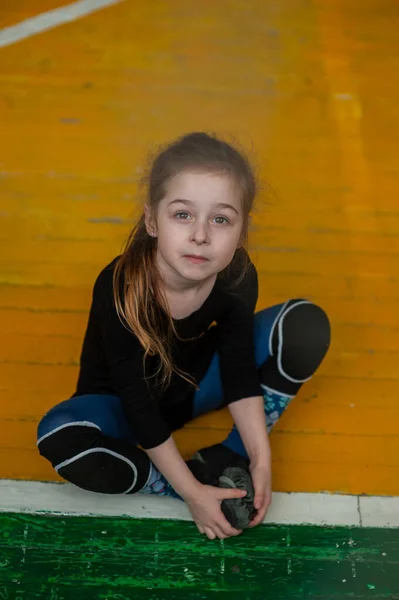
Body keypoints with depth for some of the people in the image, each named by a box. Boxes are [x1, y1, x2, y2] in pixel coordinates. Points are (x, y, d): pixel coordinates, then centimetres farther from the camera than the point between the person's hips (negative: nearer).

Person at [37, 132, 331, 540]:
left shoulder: (238, 276, -22)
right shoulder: (119, 289, -33)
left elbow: (239, 371, -11)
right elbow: (138, 405, -27)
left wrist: (259, 459, -15)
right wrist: (192, 491, -24)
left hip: (195, 383, 3)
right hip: (125, 404, -3)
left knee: (307, 324, -13)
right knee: (60, 437, -36)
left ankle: (229, 459, -11)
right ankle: (205, 479, -18)